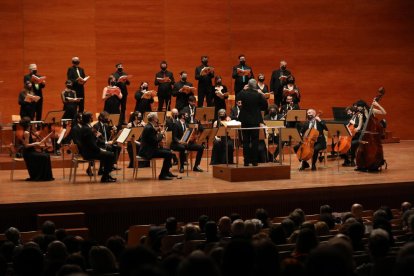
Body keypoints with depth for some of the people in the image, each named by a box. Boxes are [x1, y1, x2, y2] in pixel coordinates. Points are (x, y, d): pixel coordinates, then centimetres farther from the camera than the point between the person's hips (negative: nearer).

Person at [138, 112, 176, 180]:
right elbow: (155, 141, -22)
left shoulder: (150, 126, 13)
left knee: (169, 151, 21)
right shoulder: (149, 128, -19)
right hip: (148, 152, -11)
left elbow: (154, 139, 18)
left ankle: (167, 172, 27)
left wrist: (156, 131, 5)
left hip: (150, 149, 11)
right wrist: (161, 134, -6)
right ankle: (163, 175, -11)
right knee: (169, 154, -17)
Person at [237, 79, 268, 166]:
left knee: (246, 141, 7)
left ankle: (246, 161, 6)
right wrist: (262, 96, 4)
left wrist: (243, 89, 15)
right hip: (255, 120, -1)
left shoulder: (243, 93, -8)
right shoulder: (258, 95, -12)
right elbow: (265, 104, -5)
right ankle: (254, 161, 4)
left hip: (245, 120, 1)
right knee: (255, 141, 5)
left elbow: (237, 99, 12)